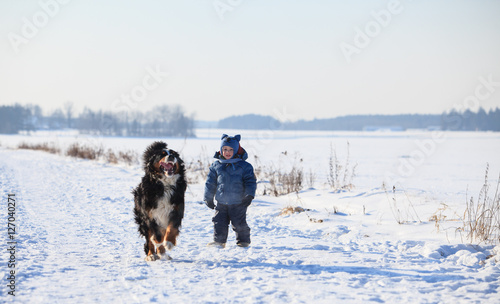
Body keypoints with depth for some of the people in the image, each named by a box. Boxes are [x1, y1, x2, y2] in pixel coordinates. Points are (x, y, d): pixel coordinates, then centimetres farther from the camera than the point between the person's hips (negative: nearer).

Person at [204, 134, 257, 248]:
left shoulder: (244, 166, -2)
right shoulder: (216, 165, 6)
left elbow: (251, 181, -2)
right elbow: (210, 182, 11)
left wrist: (249, 195, -14)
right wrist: (208, 198, 10)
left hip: (238, 203, -3)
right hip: (221, 203, 3)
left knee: (239, 223, 1)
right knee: (219, 222, 2)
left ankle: (243, 240, 19)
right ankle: (219, 241, 13)